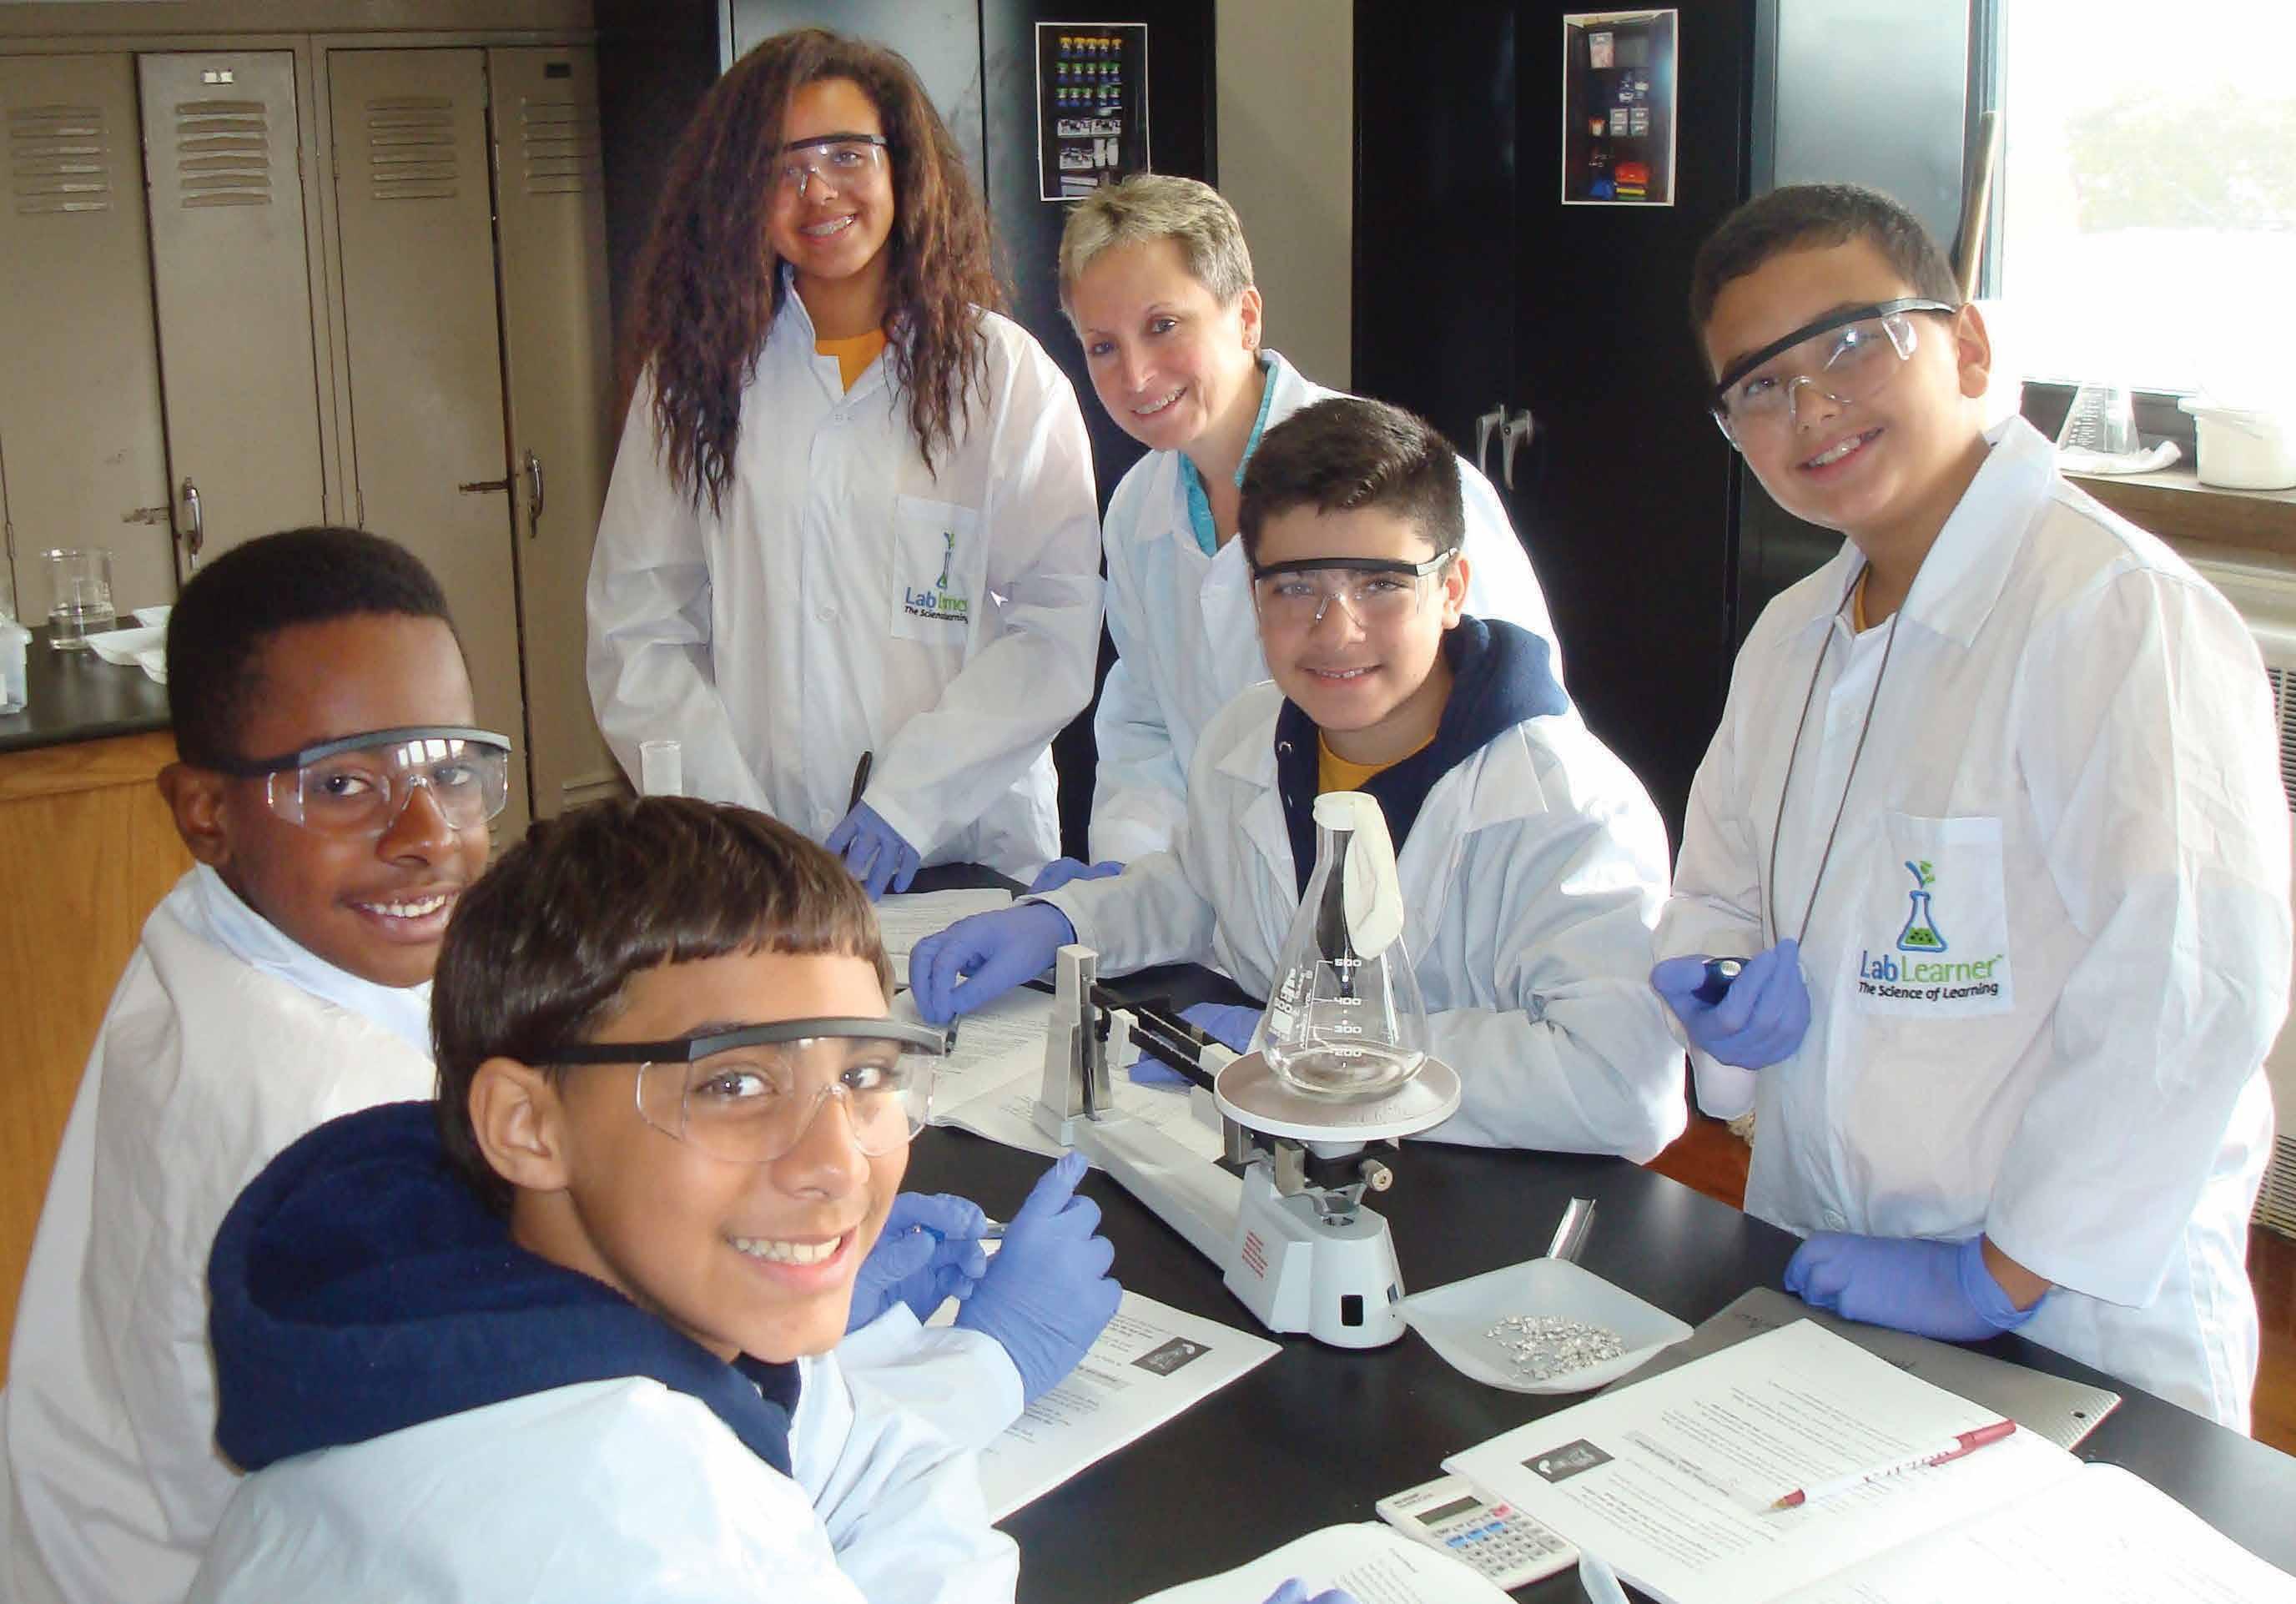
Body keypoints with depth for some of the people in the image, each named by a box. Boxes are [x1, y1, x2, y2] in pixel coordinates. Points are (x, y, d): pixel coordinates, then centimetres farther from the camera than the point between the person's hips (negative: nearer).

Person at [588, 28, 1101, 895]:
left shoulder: (1006, 374, 5)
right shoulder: (696, 374, 11)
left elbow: (1060, 627, -3)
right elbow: (635, 634, 5)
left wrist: (910, 800, -13)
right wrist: (731, 826, -8)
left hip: (966, 852, -1)